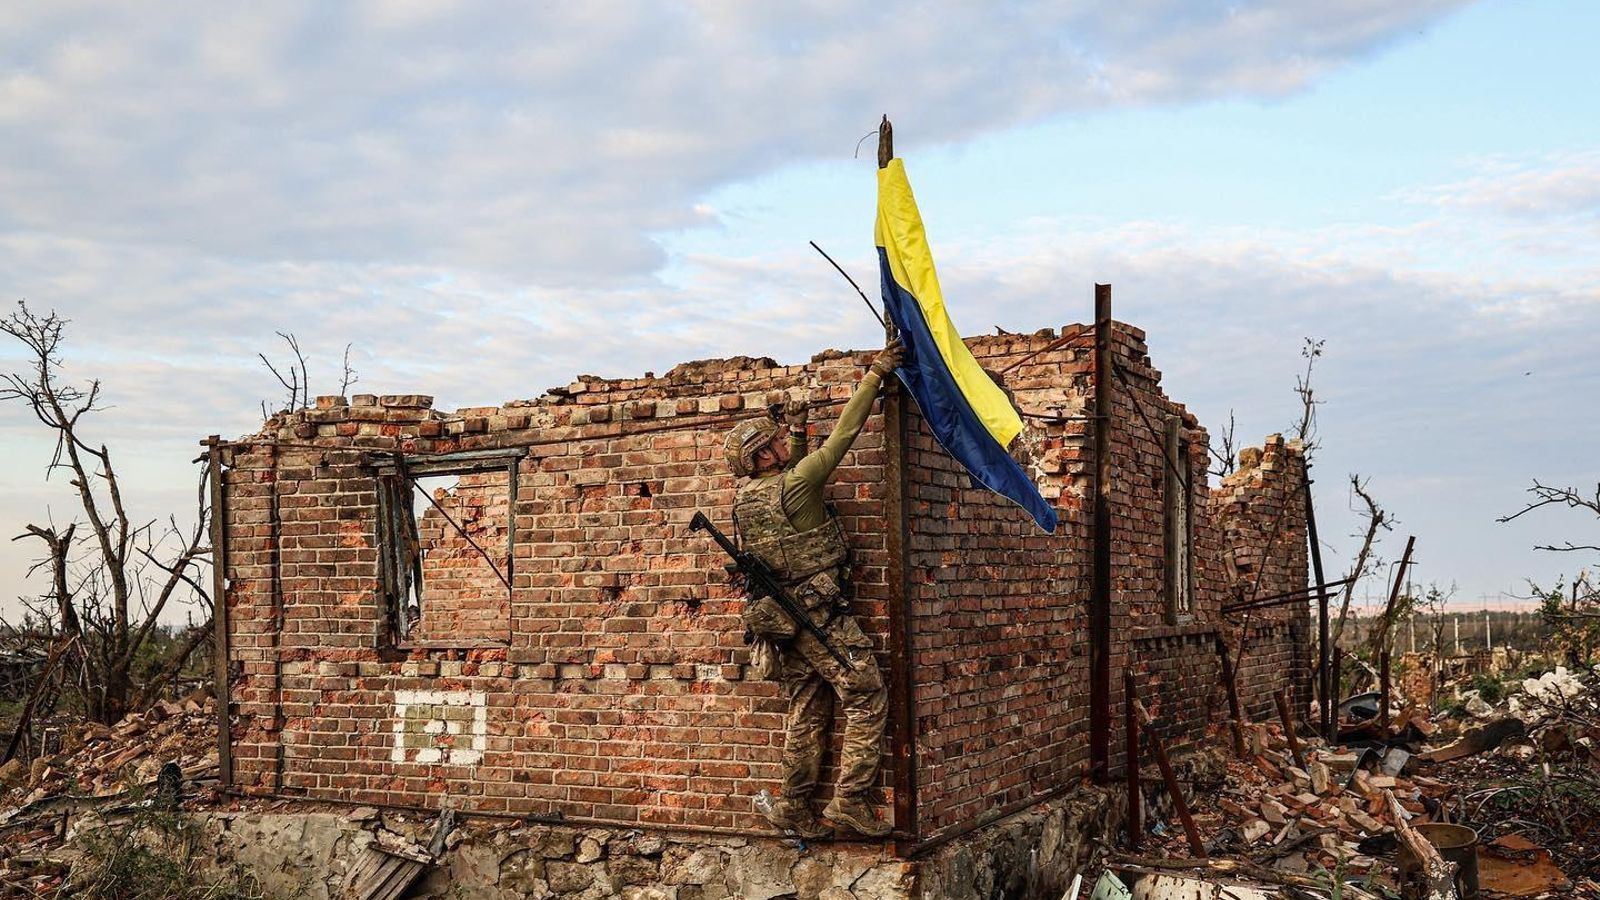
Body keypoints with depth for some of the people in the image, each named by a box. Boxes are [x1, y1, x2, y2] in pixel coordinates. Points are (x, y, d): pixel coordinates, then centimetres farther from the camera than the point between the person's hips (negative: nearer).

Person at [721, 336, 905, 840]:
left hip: (784, 617, 9)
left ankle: (795, 810, 15)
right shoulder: (792, 487, -15)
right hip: (822, 614, -8)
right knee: (868, 699, -4)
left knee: (807, 714, 13)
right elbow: (844, 434, -13)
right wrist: (876, 374, -9)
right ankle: (850, 800, -8)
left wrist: (795, 432, 24)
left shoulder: (746, 497, 8)